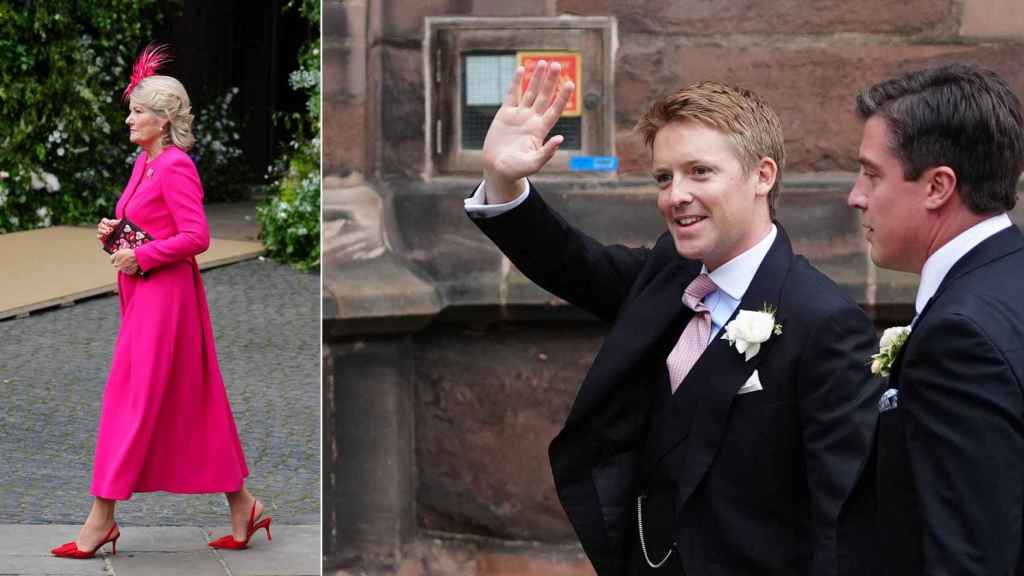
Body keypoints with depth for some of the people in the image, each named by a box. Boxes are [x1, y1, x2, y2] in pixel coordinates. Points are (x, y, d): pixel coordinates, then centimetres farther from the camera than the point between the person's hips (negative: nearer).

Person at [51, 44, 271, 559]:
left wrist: (141, 257, -17)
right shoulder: (144, 162, 13)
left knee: (136, 401, -6)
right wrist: (115, 231, 5)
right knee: (189, 404, 11)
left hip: (164, 294, -10)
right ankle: (241, 506, 17)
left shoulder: (176, 167, -15)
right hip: (143, 292, 10)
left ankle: (101, 520, -2)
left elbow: (196, 237, -21)